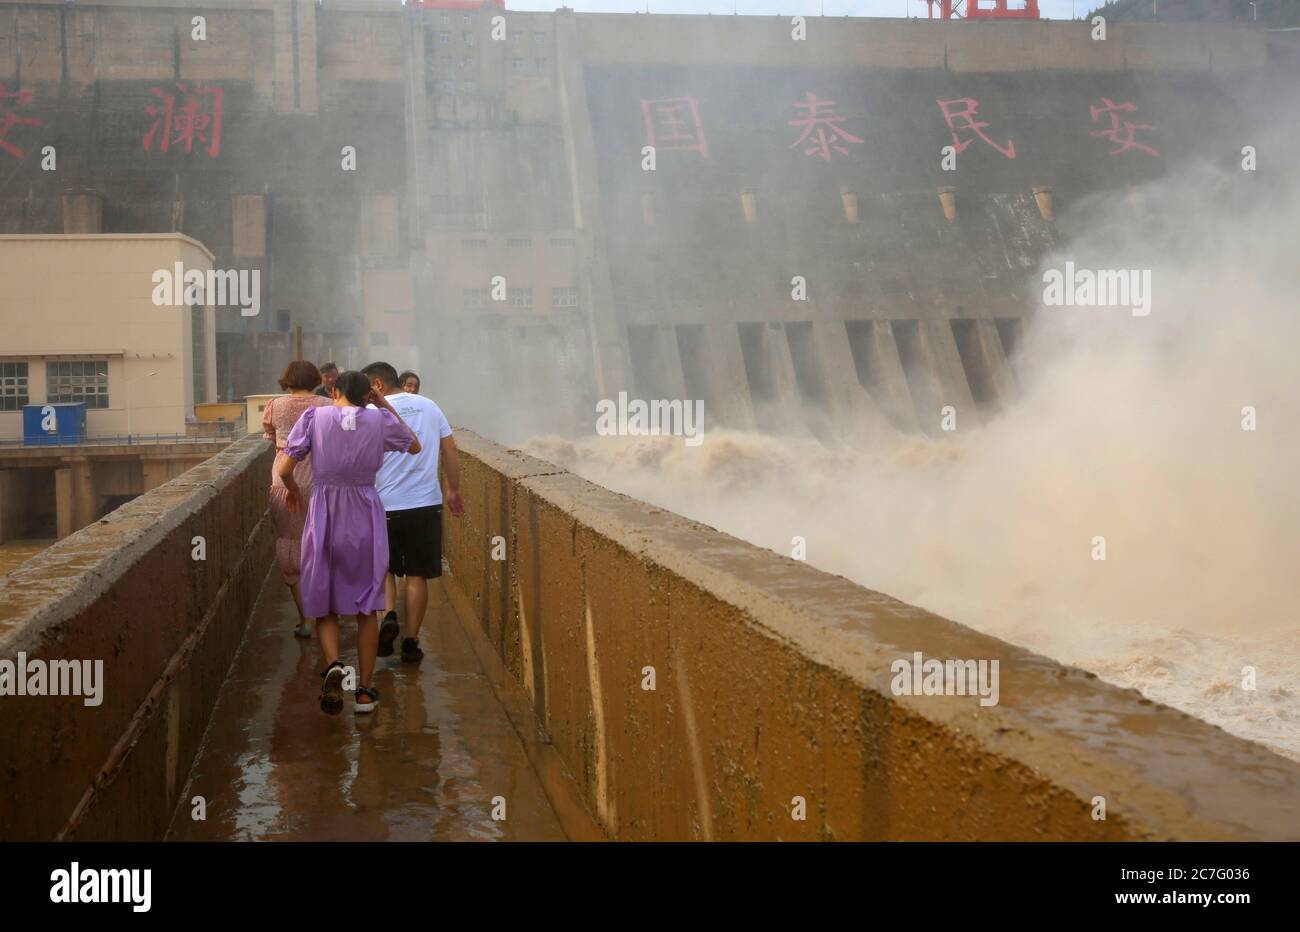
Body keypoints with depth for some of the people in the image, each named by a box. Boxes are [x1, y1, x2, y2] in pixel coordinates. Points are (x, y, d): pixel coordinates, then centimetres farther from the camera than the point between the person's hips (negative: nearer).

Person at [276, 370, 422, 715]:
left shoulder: (314, 417, -3)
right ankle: (365, 689, 15)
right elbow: (415, 446, 18)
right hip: (365, 517, 1)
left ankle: (333, 665, -14)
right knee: (366, 607, 12)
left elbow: (284, 469, -6)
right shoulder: (379, 420, -1)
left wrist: (293, 490, 16)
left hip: (323, 517, -1)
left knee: (324, 605, 12)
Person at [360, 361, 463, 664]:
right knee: (417, 574, 8)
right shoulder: (430, 407, 7)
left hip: (385, 505, -2)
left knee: (382, 567, 18)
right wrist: (454, 490, 15)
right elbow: (450, 449, 7)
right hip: (427, 503, 3)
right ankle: (411, 641, 10)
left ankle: (388, 615, -6)